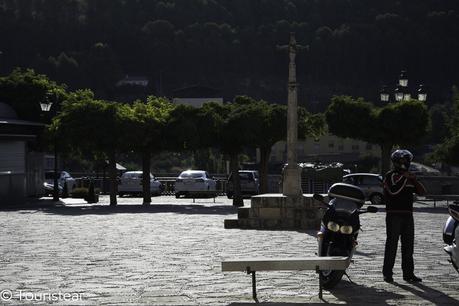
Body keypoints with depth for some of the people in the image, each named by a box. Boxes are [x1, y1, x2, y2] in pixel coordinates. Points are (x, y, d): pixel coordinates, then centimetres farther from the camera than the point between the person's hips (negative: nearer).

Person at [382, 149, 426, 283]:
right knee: (392, 244, -5)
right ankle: (387, 273, -2)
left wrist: (414, 180, -5)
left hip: (408, 215, 6)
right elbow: (393, 190, -20)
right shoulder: (390, 175, -3)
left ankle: (408, 273, 12)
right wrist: (403, 177, -16)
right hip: (394, 215, -6)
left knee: (408, 245, 7)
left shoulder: (409, 177, 17)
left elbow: (422, 192, 9)